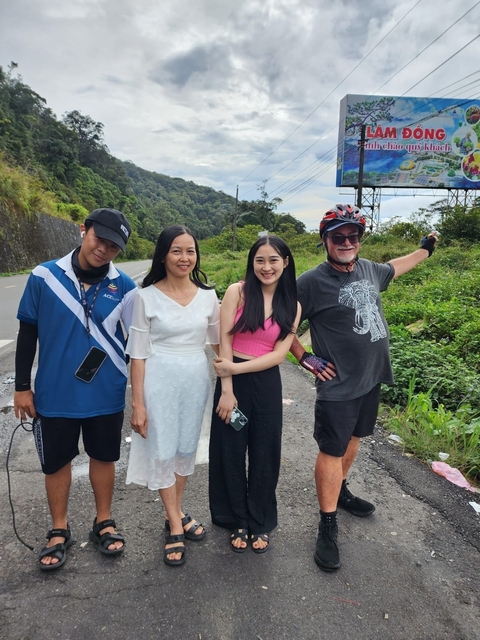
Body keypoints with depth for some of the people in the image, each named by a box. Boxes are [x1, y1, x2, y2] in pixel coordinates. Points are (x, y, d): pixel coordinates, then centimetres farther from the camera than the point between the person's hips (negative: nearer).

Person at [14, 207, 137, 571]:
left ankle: (104, 523, 39)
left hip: (106, 395, 0)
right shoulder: (44, 276, -8)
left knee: (103, 457, 17)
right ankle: (59, 531, 38)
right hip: (54, 394, 0)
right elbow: (28, 333, 0)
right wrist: (22, 386, 1)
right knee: (56, 462, 15)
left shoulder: (123, 287, -8)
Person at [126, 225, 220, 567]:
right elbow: (138, 354, -7)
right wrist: (138, 404, -8)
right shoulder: (148, 296, -8)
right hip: (160, 382, -3)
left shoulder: (207, 296, 0)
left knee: (187, 448, 16)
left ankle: (176, 514, 38)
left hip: (196, 381, 3)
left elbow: (219, 342, 10)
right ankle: (175, 526, 25)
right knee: (162, 452, 6)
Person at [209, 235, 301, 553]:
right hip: (233, 382, -1)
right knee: (231, 452, 10)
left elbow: (279, 354, -5)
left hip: (267, 385, 2)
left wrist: (236, 367, -15)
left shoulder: (292, 306, 2)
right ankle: (238, 521, 32)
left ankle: (260, 522, 34)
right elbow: (224, 342, -9)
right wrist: (226, 389, -13)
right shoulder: (237, 292, -6)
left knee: (264, 454, 12)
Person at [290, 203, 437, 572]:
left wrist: (426, 250, 40)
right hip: (338, 386, -7)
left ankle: (341, 492, 44)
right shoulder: (313, 282, -16)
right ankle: (328, 525, 16)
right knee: (332, 451, 1)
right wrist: (304, 357, -11)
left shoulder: (368, 269, 5)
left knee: (353, 437, 22)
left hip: (372, 378, 7)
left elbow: (393, 269, 28)